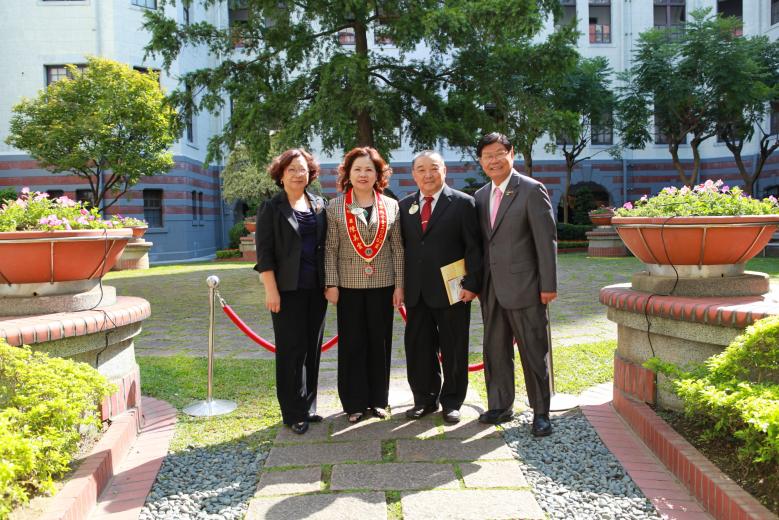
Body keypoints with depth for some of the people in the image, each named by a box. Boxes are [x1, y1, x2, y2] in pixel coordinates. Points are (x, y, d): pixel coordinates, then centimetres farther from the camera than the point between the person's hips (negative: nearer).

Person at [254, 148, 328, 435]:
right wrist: (271, 290, -13)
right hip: (288, 289, -4)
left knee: (313, 347, 10)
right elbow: (264, 252, -7)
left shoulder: (319, 205, 10)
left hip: (316, 288, 5)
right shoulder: (271, 208, -2)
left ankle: (308, 407, 23)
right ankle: (294, 413, 12)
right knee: (291, 349, 1)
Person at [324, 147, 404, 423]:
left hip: (383, 285, 1)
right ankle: (354, 402, 17)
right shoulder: (335, 206, 1)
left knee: (380, 342, 8)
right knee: (352, 344, 5)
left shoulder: (391, 206, 5)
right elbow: (330, 248, 0)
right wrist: (331, 284, -6)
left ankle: (378, 400, 22)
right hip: (349, 286, -1)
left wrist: (399, 285, 0)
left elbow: (398, 248, 4)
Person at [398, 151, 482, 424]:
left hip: (452, 290, -4)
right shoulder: (405, 206, 9)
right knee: (418, 348, 10)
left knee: (454, 350, 7)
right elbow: (402, 247, 11)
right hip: (416, 292, 4)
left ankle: (451, 402, 23)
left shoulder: (463, 203, -3)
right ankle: (425, 399, 26)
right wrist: (400, 285, 5)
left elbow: (473, 248, -5)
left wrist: (471, 284, -12)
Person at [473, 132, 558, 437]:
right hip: (491, 290, 6)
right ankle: (500, 406, 27)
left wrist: (548, 285, -13)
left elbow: (546, 240, -10)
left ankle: (540, 412, 17)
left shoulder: (532, 190, -7)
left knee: (534, 353, 3)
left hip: (524, 287, -6)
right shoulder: (480, 196, 12)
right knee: (495, 351, 13)